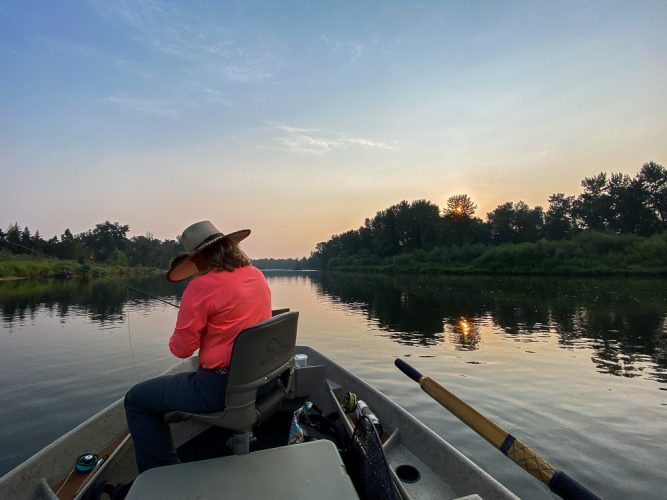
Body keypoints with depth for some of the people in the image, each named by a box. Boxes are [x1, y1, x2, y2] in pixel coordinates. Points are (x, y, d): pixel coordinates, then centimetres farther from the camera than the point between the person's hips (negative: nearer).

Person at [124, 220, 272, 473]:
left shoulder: (201, 287, -21)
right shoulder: (258, 275, 2)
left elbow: (180, 349, -13)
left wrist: (176, 338, 8)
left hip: (220, 386, -8)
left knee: (136, 399, 12)